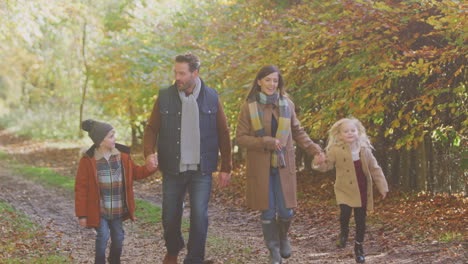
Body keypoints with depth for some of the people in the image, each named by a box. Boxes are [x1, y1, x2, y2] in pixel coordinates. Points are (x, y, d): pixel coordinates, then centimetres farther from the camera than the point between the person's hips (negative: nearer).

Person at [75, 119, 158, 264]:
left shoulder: (122, 155, 0)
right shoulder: (88, 160, -14)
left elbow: (134, 173, 15)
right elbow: (81, 188, -10)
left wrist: (148, 168, -7)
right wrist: (82, 214, -10)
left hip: (118, 209, 5)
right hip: (99, 209, -4)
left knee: (118, 236, 13)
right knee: (103, 236, -6)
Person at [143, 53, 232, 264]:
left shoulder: (211, 97, -1)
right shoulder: (165, 97, -1)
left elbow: (223, 134, 5)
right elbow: (151, 128, 3)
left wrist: (226, 168, 3)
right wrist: (149, 152, -17)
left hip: (201, 170, -1)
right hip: (173, 169, 1)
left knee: (199, 216, -6)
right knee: (170, 216, 10)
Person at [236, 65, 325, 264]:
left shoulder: (287, 104, 4)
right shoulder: (249, 107, -4)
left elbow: (298, 132, 15)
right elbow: (240, 138, -5)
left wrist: (314, 149, 3)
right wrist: (266, 142, -16)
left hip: (283, 166, 2)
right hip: (261, 168, -2)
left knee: (286, 211, 1)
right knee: (268, 212, 2)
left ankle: (283, 237, 32)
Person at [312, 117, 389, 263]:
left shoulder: (364, 150, 0)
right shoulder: (336, 150, -7)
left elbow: (375, 169, 5)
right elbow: (327, 164, -5)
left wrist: (382, 186, 2)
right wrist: (319, 163, -28)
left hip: (362, 191, 3)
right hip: (344, 190, -2)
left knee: (360, 220, 8)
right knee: (345, 212, -25)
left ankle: (359, 246, 27)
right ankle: (344, 232, 8)